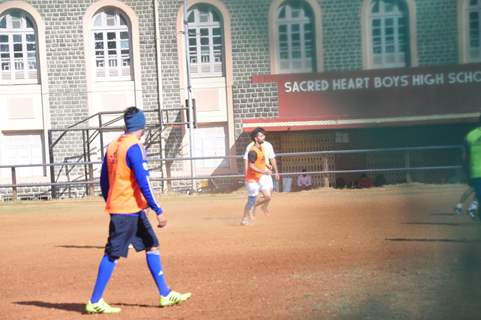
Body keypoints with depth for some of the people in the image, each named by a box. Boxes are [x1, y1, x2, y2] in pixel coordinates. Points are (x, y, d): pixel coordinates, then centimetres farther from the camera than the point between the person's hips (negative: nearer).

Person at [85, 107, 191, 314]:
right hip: (129, 209, -9)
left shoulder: (112, 146, 11)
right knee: (112, 255, -3)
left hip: (117, 207, 9)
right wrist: (158, 211, -17)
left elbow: (103, 181, 15)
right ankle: (94, 302, 3)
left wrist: (111, 204, 25)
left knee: (152, 246, 12)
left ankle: (165, 295, 15)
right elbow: (143, 182, -19)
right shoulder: (134, 147, -14)